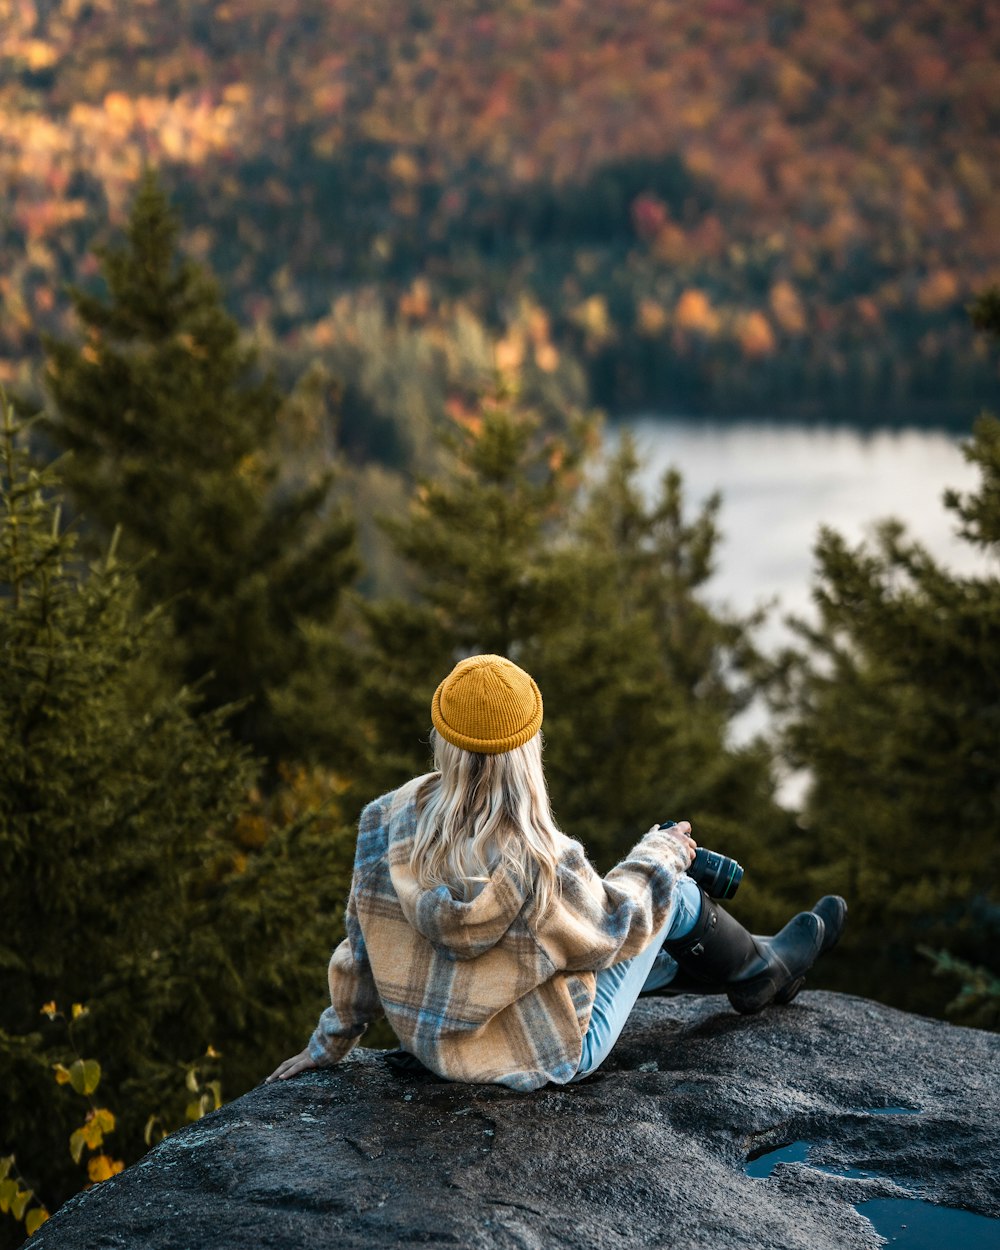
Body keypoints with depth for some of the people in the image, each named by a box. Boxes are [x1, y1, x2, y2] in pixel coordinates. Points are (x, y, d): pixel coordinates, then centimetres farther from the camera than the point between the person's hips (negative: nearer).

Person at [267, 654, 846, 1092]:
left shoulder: (387, 822, -19)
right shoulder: (543, 863, -33)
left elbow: (362, 947, -5)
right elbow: (606, 927, -13)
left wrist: (331, 1044, 10)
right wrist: (658, 855, 5)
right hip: (546, 1058, -5)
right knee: (671, 893, 12)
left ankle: (759, 969, 50)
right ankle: (761, 970, 41)